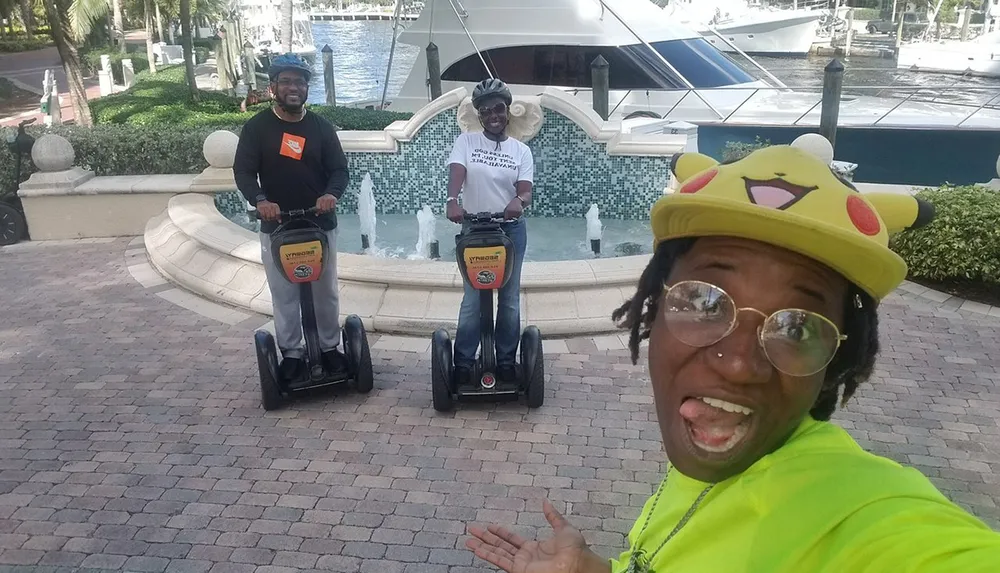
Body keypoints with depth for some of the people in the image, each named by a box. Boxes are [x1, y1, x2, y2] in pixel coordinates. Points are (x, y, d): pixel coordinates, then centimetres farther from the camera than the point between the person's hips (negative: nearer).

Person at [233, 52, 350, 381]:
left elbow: (340, 170, -1)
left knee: (326, 292, 12)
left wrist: (332, 194, -24)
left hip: (320, 224, 1)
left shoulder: (321, 127, 2)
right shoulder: (256, 127, -2)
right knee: (284, 295, 7)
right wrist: (259, 200, -28)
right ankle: (291, 353, 21)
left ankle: (330, 347, 28)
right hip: (276, 227, -1)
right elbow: (243, 171, -8)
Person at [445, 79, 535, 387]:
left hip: (511, 229, 2)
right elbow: (456, 174, -16)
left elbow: (526, 190, -6)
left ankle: (506, 361, 18)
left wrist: (518, 201, -31)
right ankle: (463, 363, 9)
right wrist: (452, 201, -37)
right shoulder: (465, 141, 0)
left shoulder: (521, 150, 4)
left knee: (509, 298, 7)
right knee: (473, 298, -1)